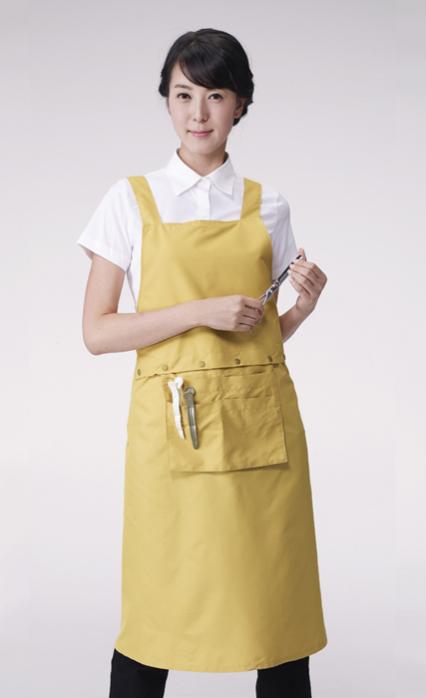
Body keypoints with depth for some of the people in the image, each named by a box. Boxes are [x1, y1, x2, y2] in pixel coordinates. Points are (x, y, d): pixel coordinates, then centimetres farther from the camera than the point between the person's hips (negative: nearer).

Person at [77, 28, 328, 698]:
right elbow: (96, 332, -2)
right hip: (171, 428, -2)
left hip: (262, 423, 2)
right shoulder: (131, 200, 3)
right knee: (157, 611, 3)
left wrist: (305, 306, -4)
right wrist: (201, 311, -12)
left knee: (277, 606, 6)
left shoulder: (268, 207, 10)